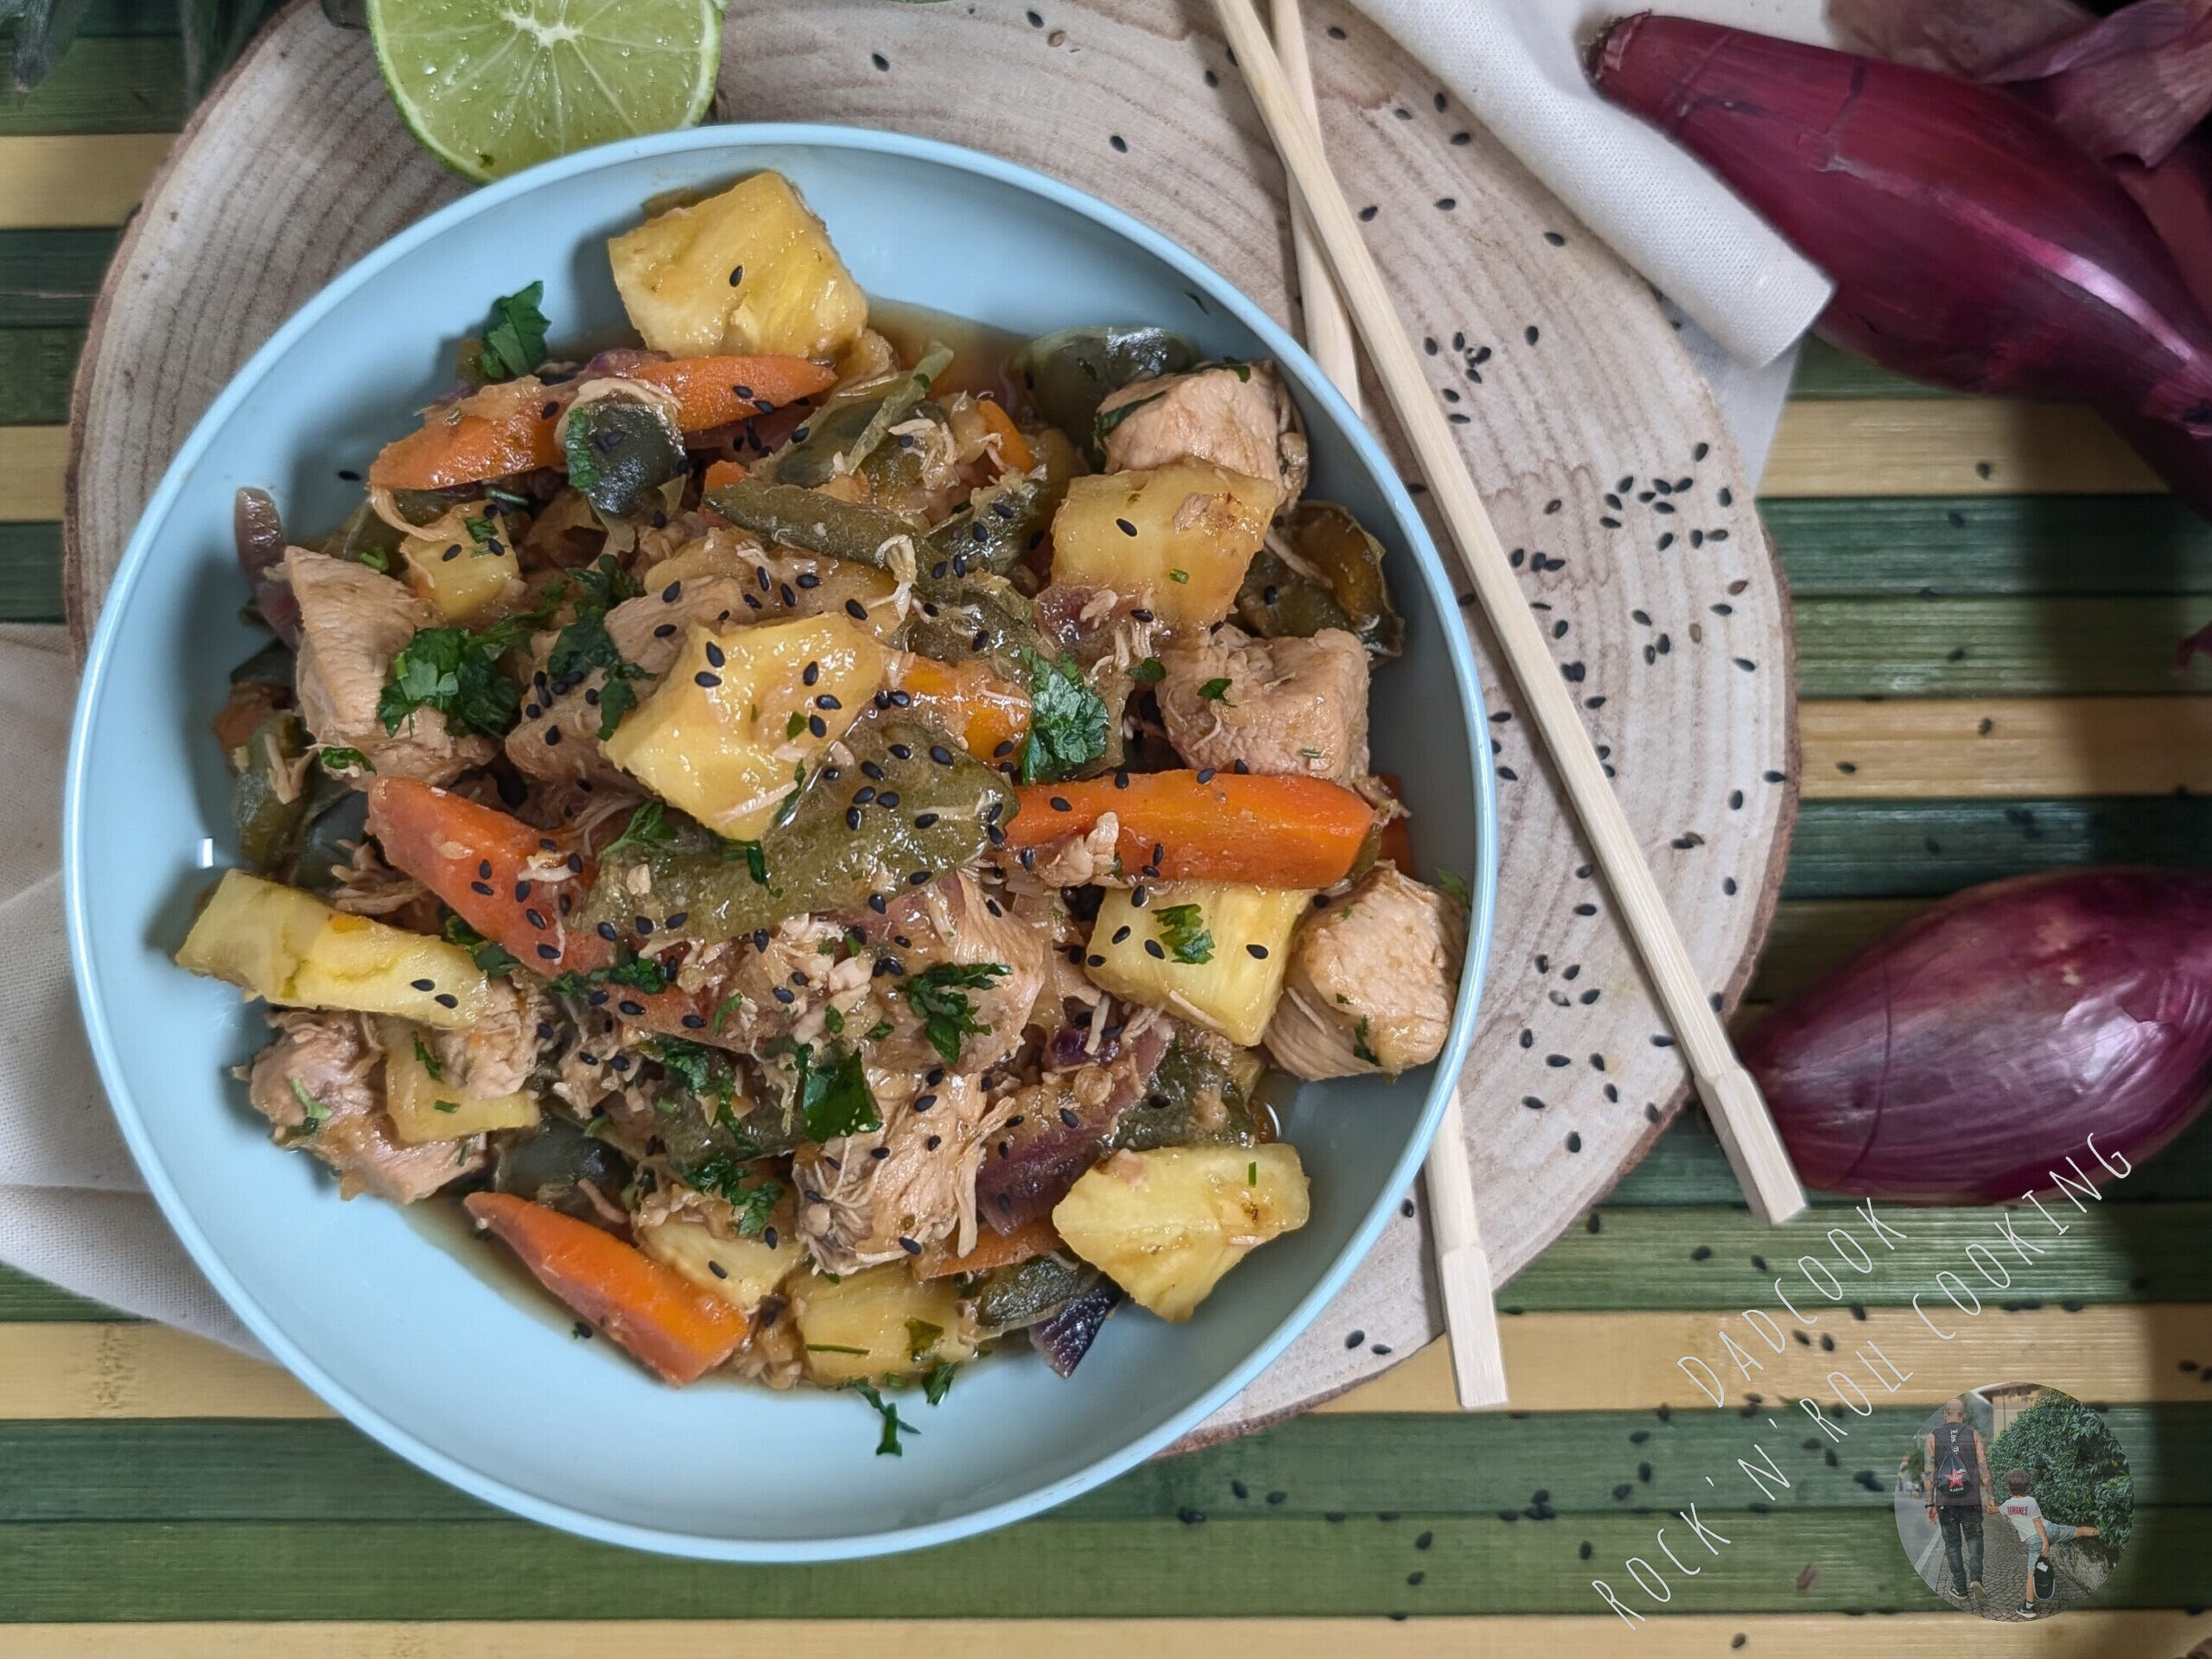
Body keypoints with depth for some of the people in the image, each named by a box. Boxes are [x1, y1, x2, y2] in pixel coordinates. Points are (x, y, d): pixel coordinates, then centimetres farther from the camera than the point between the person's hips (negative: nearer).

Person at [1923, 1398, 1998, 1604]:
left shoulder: (1933, 1437, 2)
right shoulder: (1974, 1434, 2)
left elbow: (1929, 1472, -1)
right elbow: (1984, 1468, -3)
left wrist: (1930, 1504, 3)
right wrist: (1990, 1497, 1)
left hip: (1945, 1501, 0)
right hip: (1971, 1499, 0)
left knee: (1952, 1543, 11)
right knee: (1974, 1537, 15)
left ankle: (1960, 1588, 11)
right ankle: (1975, 1577, -6)